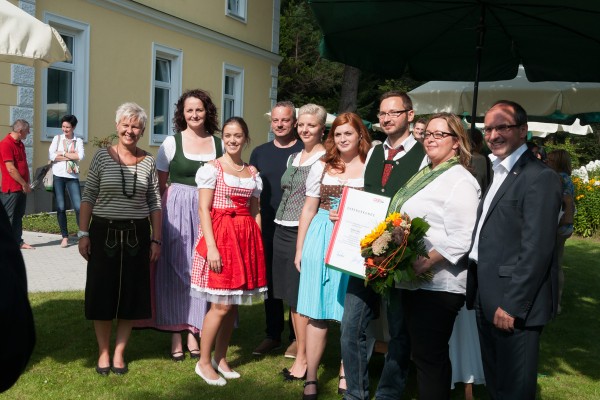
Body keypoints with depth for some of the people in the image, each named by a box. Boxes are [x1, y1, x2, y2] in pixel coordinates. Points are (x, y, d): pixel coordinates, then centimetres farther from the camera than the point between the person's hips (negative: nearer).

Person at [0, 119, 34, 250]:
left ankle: (18, 241, 17)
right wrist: (24, 184, -14)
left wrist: (27, 183, 9)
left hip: (22, 188, 9)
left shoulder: (20, 144, 14)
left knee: (18, 216, 12)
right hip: (11, 189, -9)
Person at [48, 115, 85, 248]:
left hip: (72, 177, -1)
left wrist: (63, 153, -8)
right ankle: (65, 237, 11)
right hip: (58, 176, 1)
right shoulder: (57, 138, 7)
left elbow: (80, 156, -10)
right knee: (60, 207, 3)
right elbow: (51, 156, -6)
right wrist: (71, 156, -8)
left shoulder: (78, 141, 6)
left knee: (78, 206, -6)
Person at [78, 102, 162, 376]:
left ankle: (119, 353, 21)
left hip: (136, 235, 2)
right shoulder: (102, 156, -1)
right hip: (104, 233, -1)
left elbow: (154, 203, 5)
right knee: (102, 294, 5)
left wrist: (156, 239, 2)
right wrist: (83, 234, -6)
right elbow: (88, 197, -1)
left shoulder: (148, 162, 3)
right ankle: (103, 352, 20)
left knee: (131, 295, 7)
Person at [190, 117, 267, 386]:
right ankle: (203, 362, 9)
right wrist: (211, 246, -18)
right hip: (219, 235, -5)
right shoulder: (212, 168, -3)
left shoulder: (252, 172, 13)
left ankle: (220, 358, 22)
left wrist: (258, 246, 9)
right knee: (221, 304, -6)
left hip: (246, 237, 5)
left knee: (233, 304, 9)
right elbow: (203, 209, -9)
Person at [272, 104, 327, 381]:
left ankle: (303, 359, 8)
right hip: (282, 231, 8)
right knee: (290, 297, 12)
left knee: (301, 298, -3)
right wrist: (280, 229, 17)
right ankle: (299, 348, 24)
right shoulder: (293, 158, 15)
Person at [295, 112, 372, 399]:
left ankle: (346, 373, 22)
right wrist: (300, 249, 8)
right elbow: (309, 209, 10)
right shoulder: (321, 167, 9)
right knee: (317, 313, 4)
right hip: (321, 242, 2)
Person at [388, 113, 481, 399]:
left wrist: (425, 263, -25)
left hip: (438, 285, -9)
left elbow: (461, 239, -21)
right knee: (420, 352, 17)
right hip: (414, 281, 9)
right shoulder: (426, 176, 15)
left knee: (429, 357, 1)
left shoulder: (460, 182, -12)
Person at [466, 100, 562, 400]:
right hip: (487, 300, 9)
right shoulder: (497, 173, 15)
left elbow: (536, 250, -20)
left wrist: (512, 305, -20)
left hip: (514, 305, -8)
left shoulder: (540, 178, -14)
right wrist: (477, 291, 12)